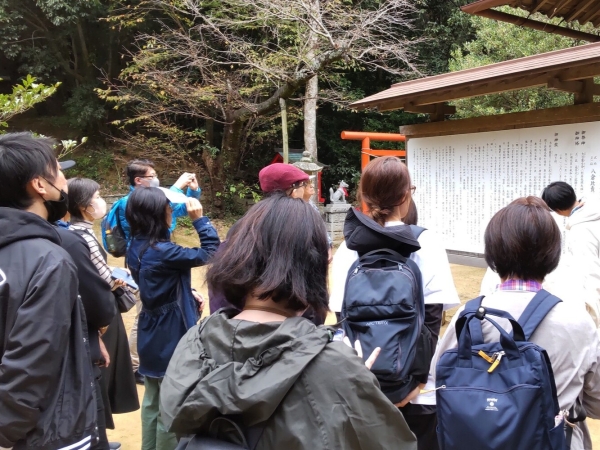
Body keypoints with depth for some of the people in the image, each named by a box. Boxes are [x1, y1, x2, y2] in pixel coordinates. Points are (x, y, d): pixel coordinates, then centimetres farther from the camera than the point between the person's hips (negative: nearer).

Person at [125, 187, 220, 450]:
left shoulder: (137, 247, 3)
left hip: (152, 335, 9)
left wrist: (189, 295, 4)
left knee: (153, 401, 22)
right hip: (170, 336, -9)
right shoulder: (161, 251, -25)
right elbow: (210, 253, -20)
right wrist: (200, 219, -16)